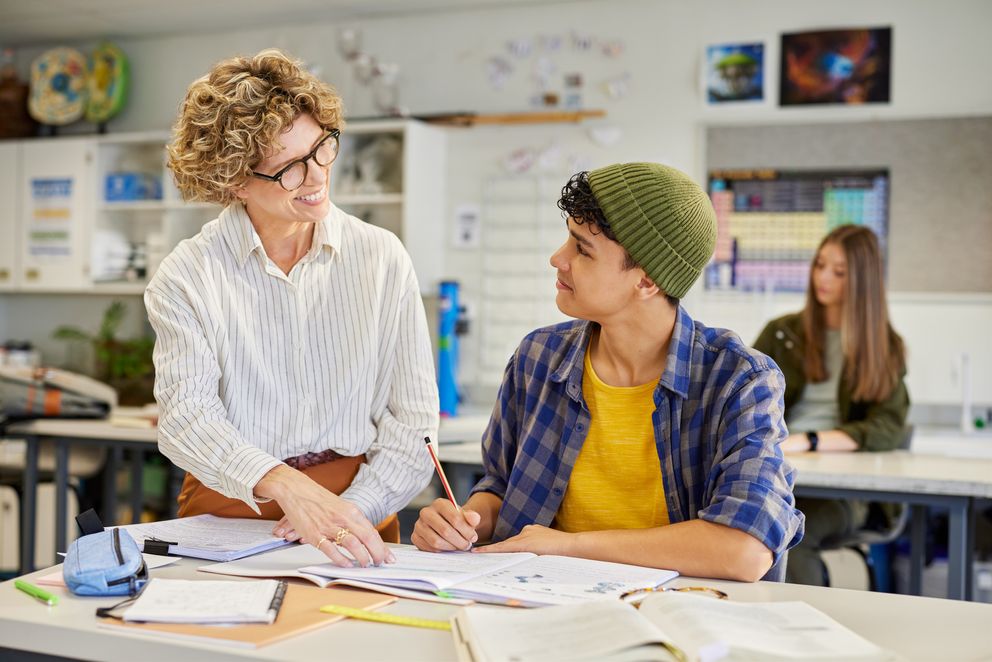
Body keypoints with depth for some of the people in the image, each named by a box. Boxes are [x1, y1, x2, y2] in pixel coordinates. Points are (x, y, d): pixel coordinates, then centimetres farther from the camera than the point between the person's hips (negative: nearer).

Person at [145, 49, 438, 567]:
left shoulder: (382, 258, 5)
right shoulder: (186, 277, 0)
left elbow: (413, 418, 3)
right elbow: (185, 415, -13)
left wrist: (351, 509, -12)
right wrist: (285, 486, -30)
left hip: (357, 510, 1)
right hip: (227, 511, 0)